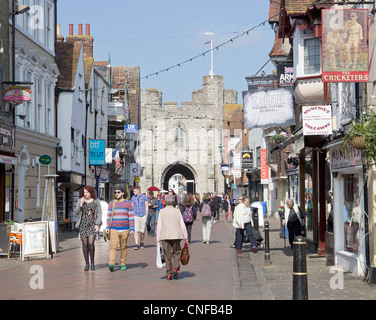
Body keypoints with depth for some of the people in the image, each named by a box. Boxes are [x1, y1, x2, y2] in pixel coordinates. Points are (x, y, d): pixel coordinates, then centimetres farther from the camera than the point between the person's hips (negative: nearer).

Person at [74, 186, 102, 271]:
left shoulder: (96, 201, 4)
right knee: (85, 244, 0)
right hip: (83, 224, 2)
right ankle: (86, 263, 10)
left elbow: (99, 213, 2)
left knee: (91, 243, -13)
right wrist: (81, 204, -13)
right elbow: (76, 212, 3)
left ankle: (92, 263, 1)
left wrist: (97, 224, -7)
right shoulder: (81, 201, 7)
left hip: (92, 224, -2)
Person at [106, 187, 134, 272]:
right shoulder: (111, 203, 8)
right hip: (114, 230, 0)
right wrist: (107, 227, 0)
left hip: (125, 230, 0)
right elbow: (109, 216, 10)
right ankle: (111, 264, -22)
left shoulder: (128, 204, 4)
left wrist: (132, 228, -5)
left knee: (123, 247, 6)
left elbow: (131, 217, 2)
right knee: (113, 247, -12)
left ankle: (123, 264, 17)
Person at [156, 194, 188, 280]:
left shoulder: (162, 212, -1)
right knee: (176, 252, 16)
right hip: (176, 236, 0)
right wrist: (185, 237, 9)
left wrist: (158, 239, 3)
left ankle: (169, 274, 5)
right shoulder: (177, 211, 1)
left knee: (167, 255, 6)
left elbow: (159, 226, -2)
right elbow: (182, 225, 1)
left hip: (165, 237, 0)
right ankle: (176, 268, -5)